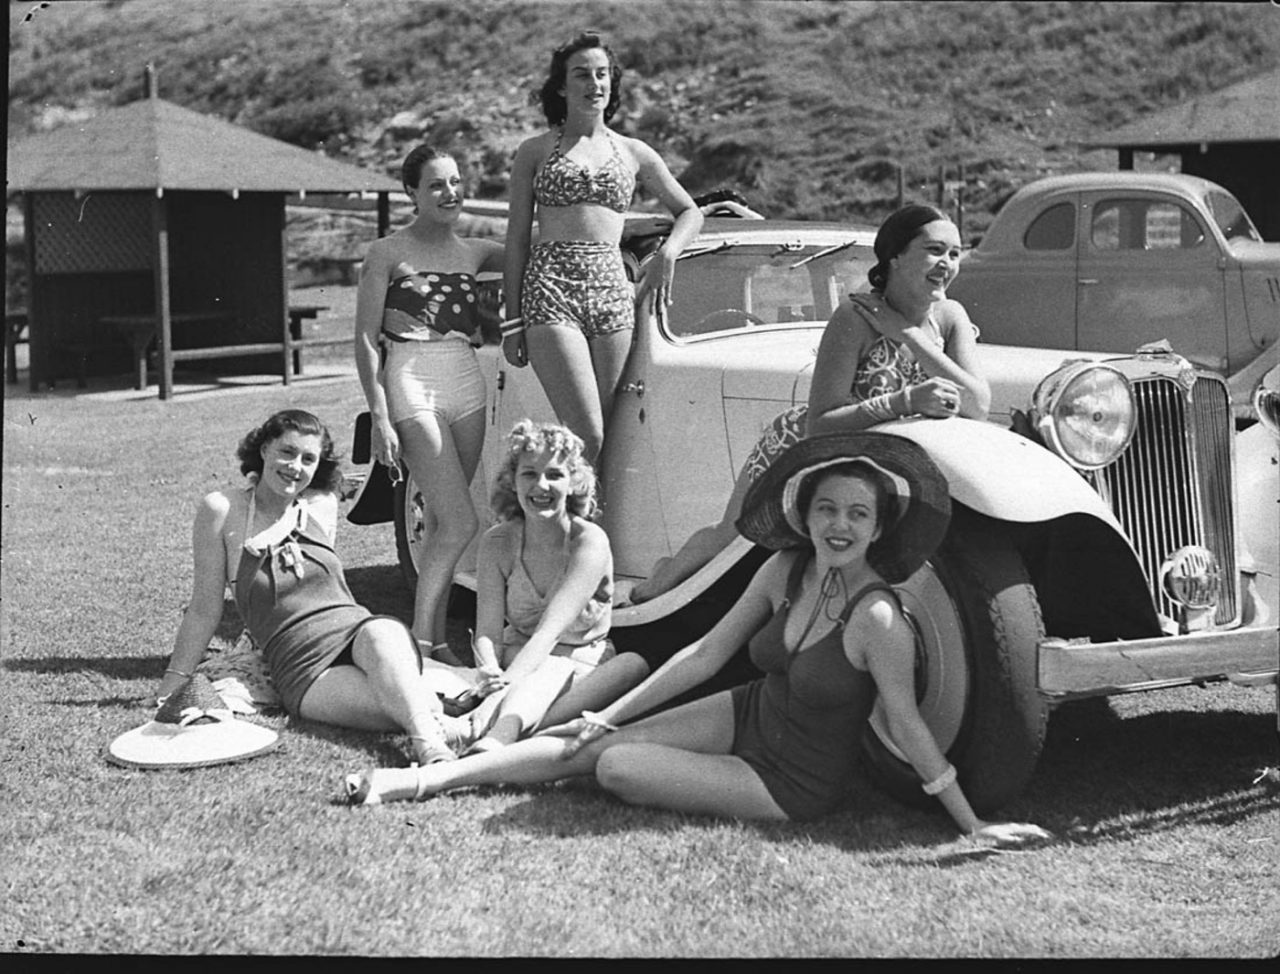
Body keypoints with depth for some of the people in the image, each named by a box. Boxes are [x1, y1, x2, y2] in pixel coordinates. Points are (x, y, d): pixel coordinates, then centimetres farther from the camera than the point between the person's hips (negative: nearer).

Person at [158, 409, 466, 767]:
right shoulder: (224, 510, 2)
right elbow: (204, 610, 7)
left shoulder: (323, 506, 13)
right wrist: (170, 689, 8)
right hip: (306, 670, -2)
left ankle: (427, 738, -53)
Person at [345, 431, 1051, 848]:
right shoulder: (786, 569, -7)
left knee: (615, 769, -17)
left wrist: (973, 827, -19)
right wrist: (610, 715, 1)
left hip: (794, 785, -6)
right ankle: (427, 778, 2)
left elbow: (909, 730, -21)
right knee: (590, 744, -4)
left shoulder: (877, 620, -28)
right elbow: (707, 653, -1)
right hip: (750, 715, 6)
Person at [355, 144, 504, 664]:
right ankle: (419, 638, -8)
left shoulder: (474, 252, 14)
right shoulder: (388, 254, 1)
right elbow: (365, 340, -2)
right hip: (412, 385, -5)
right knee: (460, 523, -15)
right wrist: (379, 417, -10)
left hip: (467, 385, 5)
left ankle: (434, 637, 15)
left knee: (440, 523, 8)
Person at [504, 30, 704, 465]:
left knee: (596, 436, 0)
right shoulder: (535, 151, 10)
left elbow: (690, 211, 23)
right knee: (586, 436, -17)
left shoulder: (633, 152, 16)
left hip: (612, 290, 3)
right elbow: (516, 240, 9)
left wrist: (667, 254, 2)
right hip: (551, 287, -3)